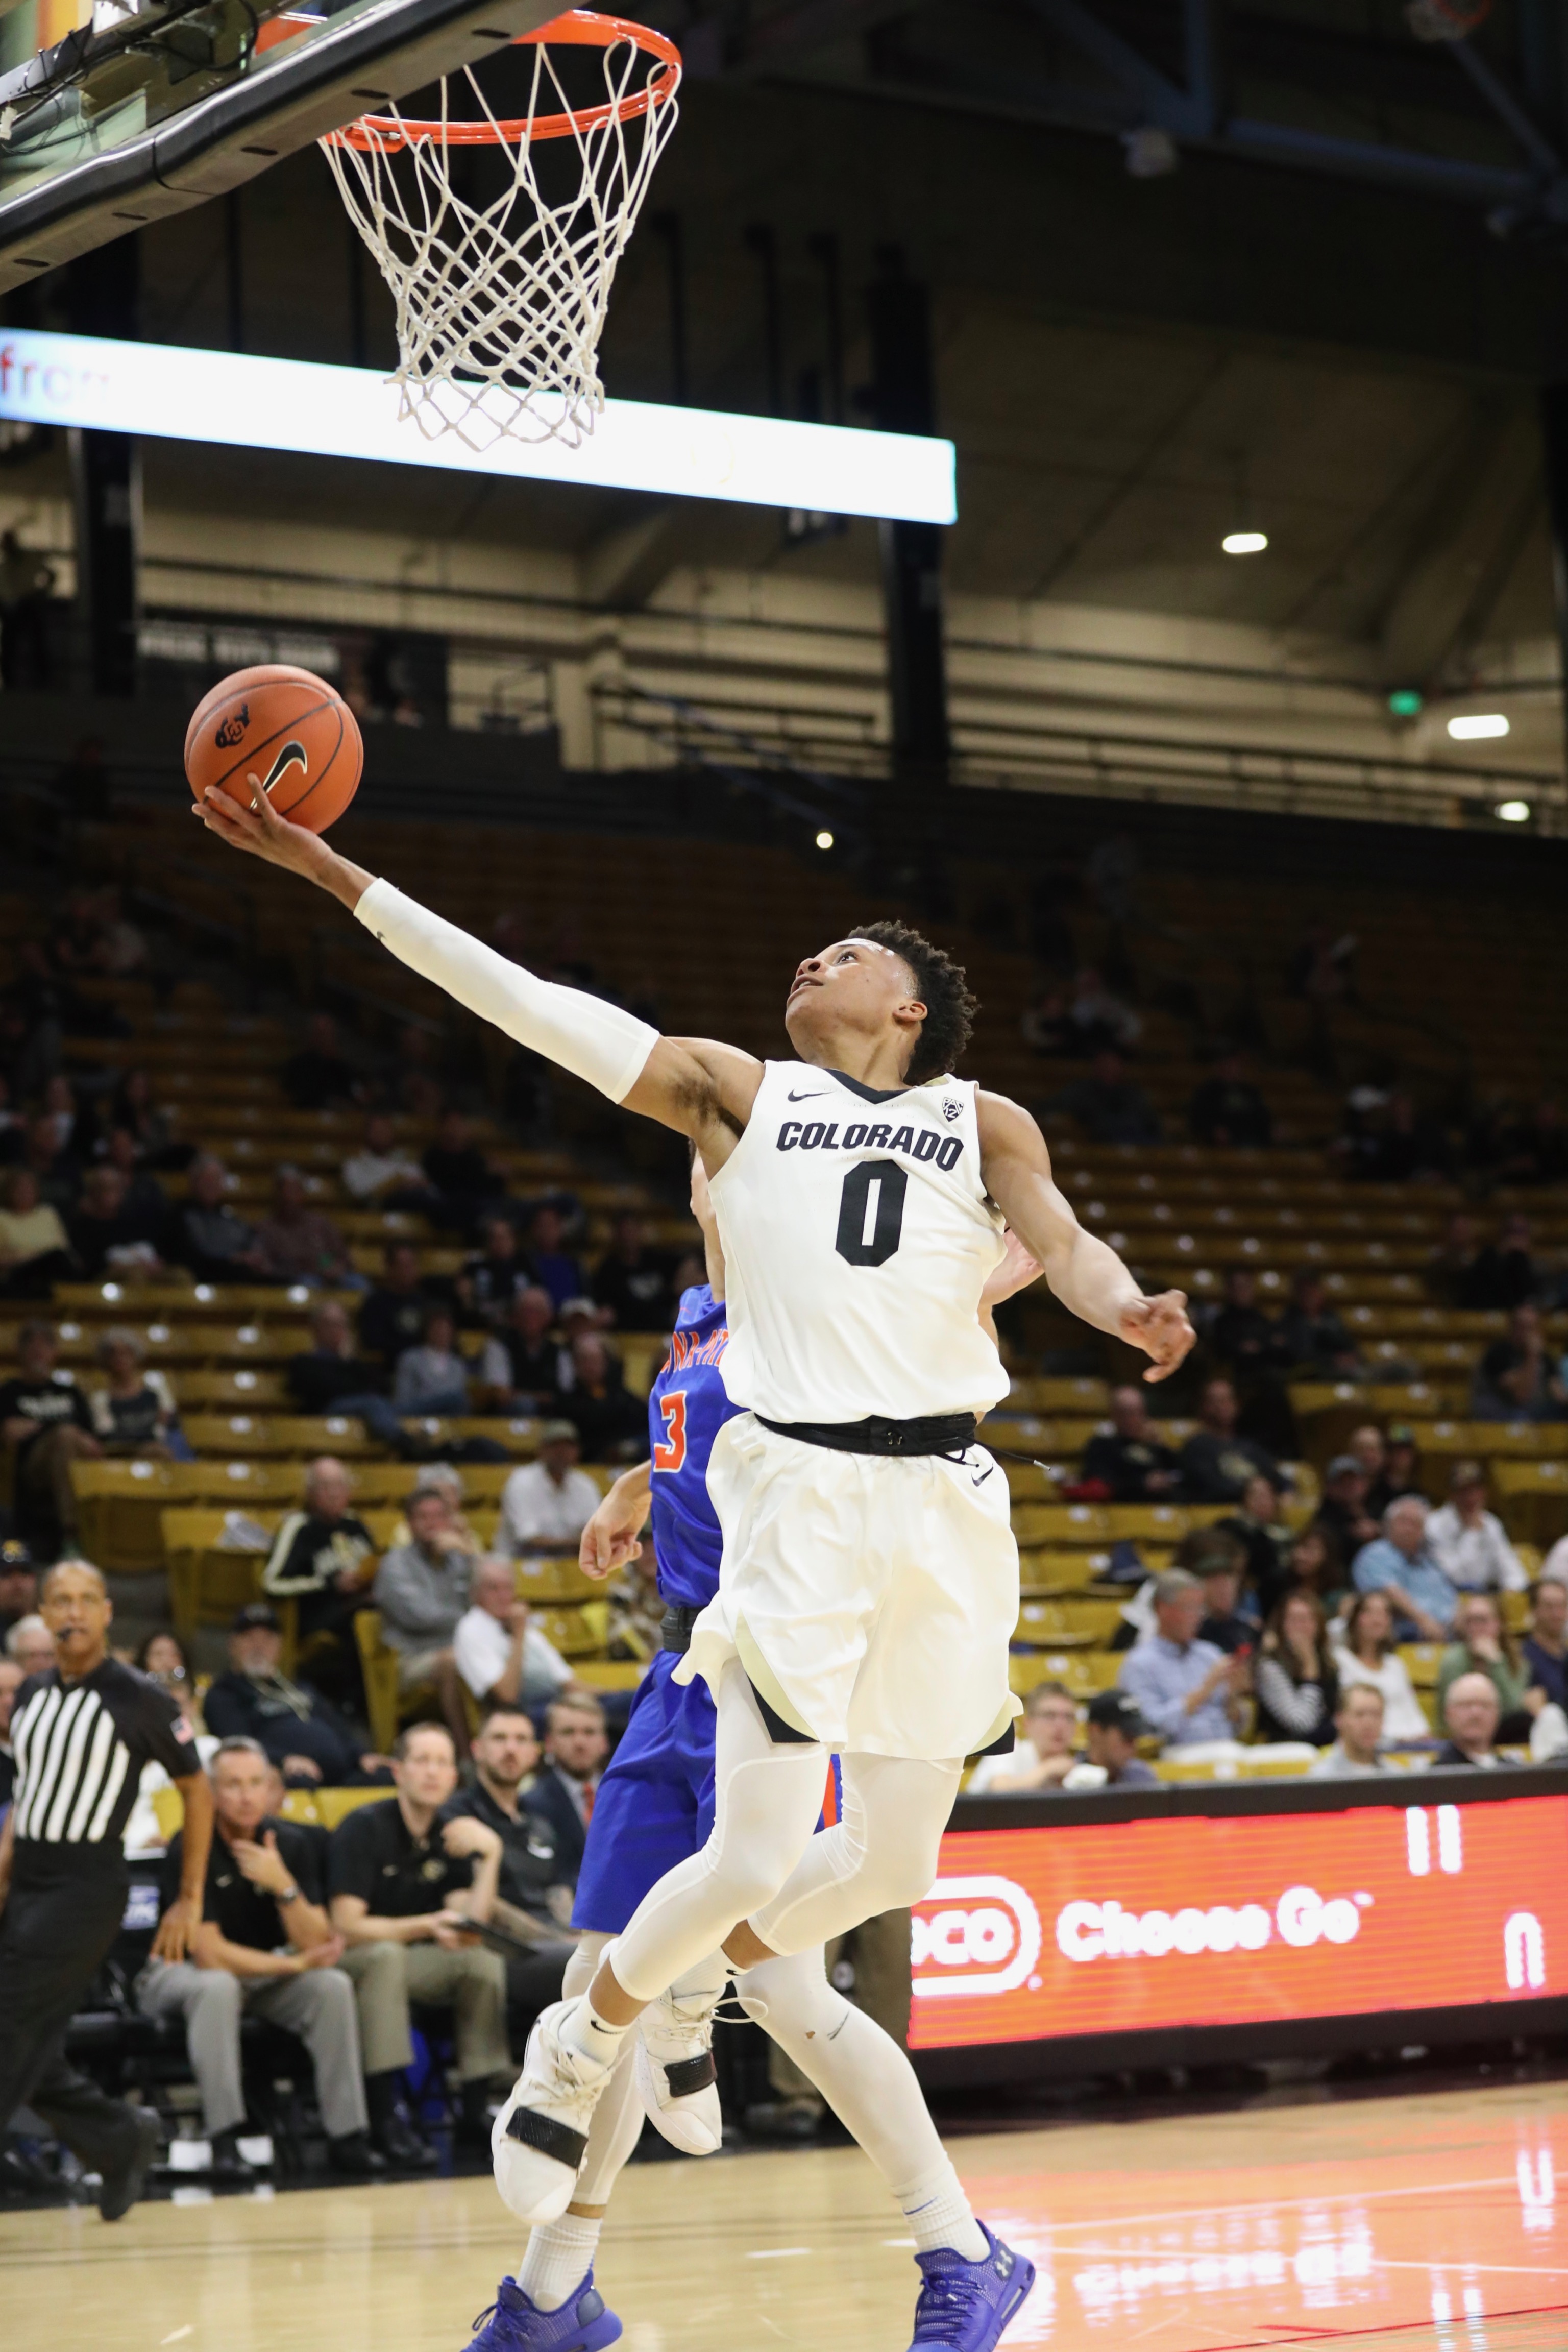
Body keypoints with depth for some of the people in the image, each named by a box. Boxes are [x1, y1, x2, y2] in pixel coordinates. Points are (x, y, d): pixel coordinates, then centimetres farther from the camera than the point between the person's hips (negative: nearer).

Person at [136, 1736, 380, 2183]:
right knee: (218, 1988, -38)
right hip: (183, 1971, -4)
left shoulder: (292, 1843, -6)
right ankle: (224, 2142, -36)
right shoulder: (191, 1848, -19)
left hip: (264, 1974, 4)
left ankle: (347, 2136, -21)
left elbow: (317, 1945, -11)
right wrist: (293, 1964, -18)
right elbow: (209, 1953, -22)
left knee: (333, 1985, -23)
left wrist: (284, 1886, -27)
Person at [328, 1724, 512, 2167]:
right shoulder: (364, 1829, -13)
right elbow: (347, 1926, -21)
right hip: (353, 1961, -6)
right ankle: (384, 2117, -38)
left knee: (484, 1958, -19)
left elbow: (469, 1927, -7)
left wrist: (490, 1856, -16)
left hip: (415, 1963, 6)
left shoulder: (451, 1839, 5)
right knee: (386, 1955, -37)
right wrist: (427, 1926, -24)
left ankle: (478, 2108, -13)